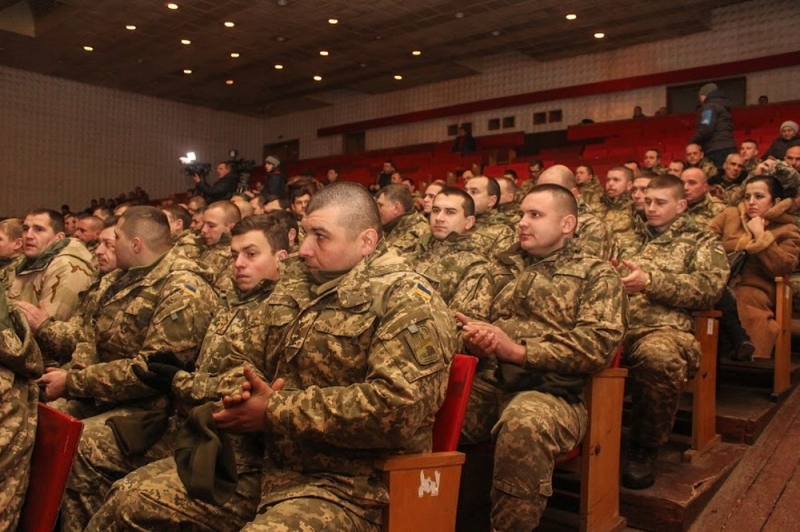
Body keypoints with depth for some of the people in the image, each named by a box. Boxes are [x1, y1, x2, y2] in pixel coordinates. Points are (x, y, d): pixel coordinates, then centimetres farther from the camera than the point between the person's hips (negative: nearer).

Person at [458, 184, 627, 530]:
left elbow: (599, 345, -7)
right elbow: (473, 317, 20)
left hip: (552, 393, -3)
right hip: (490, 384, 4)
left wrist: (519, 351, -15)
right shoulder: (507, 265, 20)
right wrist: (474, 338, -6)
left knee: (525, 422, -38)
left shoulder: (596, 274, 8)